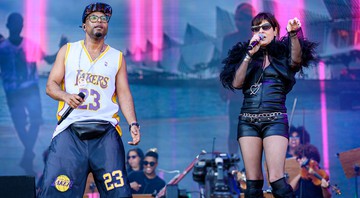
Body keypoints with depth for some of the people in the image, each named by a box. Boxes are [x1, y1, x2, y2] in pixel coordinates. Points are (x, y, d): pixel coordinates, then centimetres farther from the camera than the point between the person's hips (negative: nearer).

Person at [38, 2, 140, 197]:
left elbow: (124, 94, 11)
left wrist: (133, 124, -4)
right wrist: (65, 96, -11)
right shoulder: (67, 50, 14)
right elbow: (51, 85, 11)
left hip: (105, 131, 1)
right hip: (70, 129, 0)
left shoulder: (117, 57, 15)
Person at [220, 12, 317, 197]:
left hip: (275, 120, -3)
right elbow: (236, 83, 0)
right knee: (252, 182, 0)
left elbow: (296, 59, -16)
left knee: (276, 179, -16)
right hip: (247, 121, 3)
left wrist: (293, 34, -33)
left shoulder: (282, 54, 7)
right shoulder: (244, 54, 14)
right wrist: (249, 54, -6)